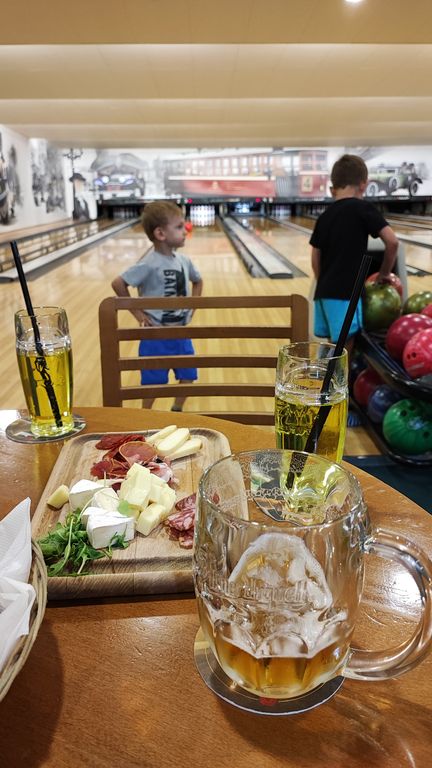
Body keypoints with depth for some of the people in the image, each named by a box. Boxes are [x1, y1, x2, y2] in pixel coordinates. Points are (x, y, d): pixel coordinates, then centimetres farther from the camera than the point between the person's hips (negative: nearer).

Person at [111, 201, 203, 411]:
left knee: (188, 376, 13)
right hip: (156, 337, -6)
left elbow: (198, 281, 20)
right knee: (153, 383, 5)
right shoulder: (149, 264, -19)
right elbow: (118, 283, -19)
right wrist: (137, 312, -15)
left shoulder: (184, 261, 1)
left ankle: (177, 413, 35)